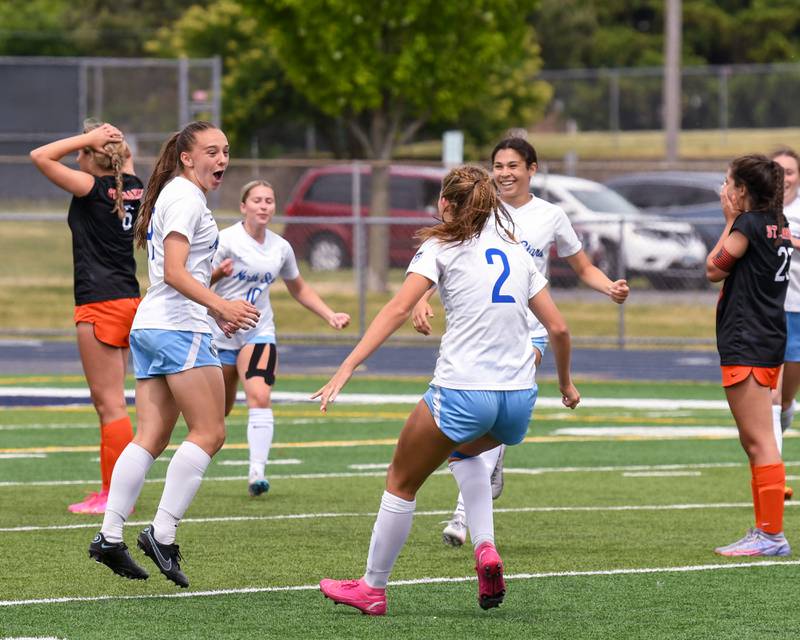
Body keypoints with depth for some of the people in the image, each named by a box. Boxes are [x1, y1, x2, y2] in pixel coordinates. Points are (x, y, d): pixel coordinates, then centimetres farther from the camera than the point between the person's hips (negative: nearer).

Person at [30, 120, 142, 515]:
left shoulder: (93, 187, -12)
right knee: (105, 402, 14)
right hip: (128, 301, 8)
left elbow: (40, 156, -14)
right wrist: (114, 139, 15)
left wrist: (88, 138, -9)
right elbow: (126, 163, 32)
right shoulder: (132, 187, 7)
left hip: (99, 304, -8)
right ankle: (111, 489, 16)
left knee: (110, 404, -7)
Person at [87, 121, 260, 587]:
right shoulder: (186, 197, -10)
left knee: (151, 438, 6)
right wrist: (220, 306, -31)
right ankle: (162, 535, -13)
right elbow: (174, 272, -20)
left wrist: (215, 312, 32)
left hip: (150, 328, 10)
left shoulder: (174, 196, 22)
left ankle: (110, 536, 1)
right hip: (179, 327, -10)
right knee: (210, 432, -9)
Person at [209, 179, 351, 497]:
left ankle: (257, 472, -25)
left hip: (259, 333, 3)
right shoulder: (226, 241, -11)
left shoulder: (281, 248, 4)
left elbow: (299, 288, 21)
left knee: (260, 397, -20)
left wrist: (331, 316, 12)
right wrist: (217, 273, -33)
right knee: (219, 410, 6)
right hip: (221, 331, -3)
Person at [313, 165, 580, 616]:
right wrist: (566, 383, 31)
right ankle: (486, 551, 14)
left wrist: (348, 366, -17)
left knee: (402, 482, 15)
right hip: (519, 398, 5)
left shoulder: (442, 247, 3)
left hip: (462, 390, -5)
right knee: (465, 451, 36)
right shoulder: (517, 252, 16)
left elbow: (399, 309, -11)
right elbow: (558, 328, 14)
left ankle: (373, 588, 23)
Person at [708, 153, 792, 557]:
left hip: (747, 345, -10)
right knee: (753, 442, 15)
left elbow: (714, 269, -2)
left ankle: (772, 535, -13)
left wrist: (729, 220, 4)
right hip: (767, 342, 10)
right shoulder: (778, 225, 13)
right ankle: (764, 530, 18)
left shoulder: (748, 225, -14)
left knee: (760, 441, -11)